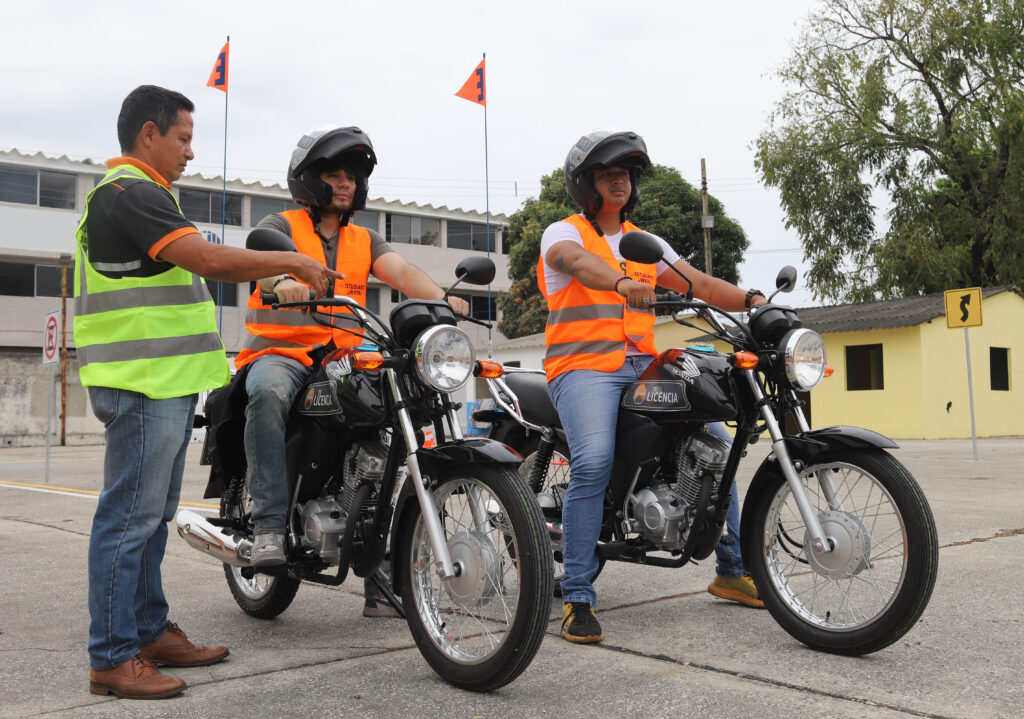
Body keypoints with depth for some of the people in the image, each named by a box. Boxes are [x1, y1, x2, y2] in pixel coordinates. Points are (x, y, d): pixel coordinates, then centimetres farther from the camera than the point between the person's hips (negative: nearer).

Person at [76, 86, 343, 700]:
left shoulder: (137, 194, 23)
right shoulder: (130, 193, -12)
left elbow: (193, 269, 23)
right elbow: (209, 258, -22)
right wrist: (293, 261, -13)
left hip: (165, 383, 11)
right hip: (144, 383, -11)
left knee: (151, 516, 15)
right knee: (130, 516, -7)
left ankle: (151, 632, 24)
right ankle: (113, 657, 0)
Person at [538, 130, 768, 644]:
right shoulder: (563, 233, 4)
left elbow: (699, 283, 12)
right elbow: (579, 263, -22)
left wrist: (749, 299, -7)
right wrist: (621, 282, -43)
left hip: (641, 366, 6)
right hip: (583, 368, -6)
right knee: (593, 462, -29)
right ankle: (577, 598, -21)